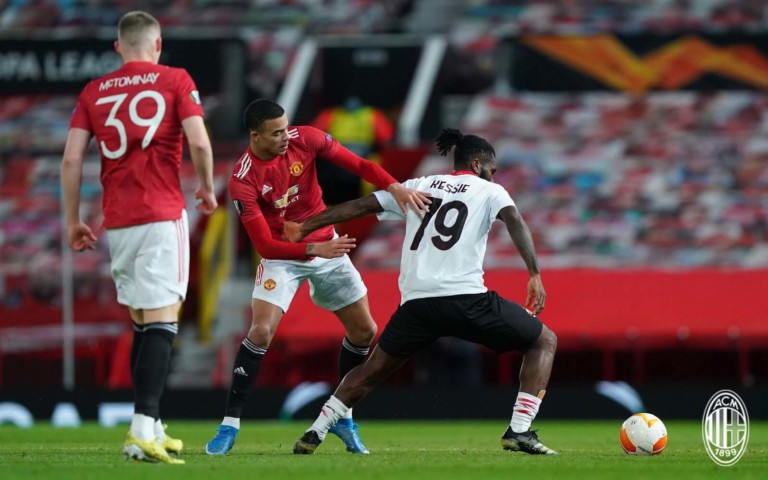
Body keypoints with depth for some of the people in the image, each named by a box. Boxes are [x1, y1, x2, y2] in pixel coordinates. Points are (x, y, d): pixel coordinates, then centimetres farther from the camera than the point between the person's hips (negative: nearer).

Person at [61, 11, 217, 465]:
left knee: (141, 324, 15)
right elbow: (198, 142, -9)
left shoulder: (94, 92, 10)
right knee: (162, 321, -9)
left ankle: (151, 430, 15)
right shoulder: (175, 81, 1)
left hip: (117, 222, 4)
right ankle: (144, 430, -23)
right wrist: (207, 189, 8)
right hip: (162, 215, -4)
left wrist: (73, 220, 12)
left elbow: (72, 159, 4)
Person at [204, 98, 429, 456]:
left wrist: (395, 187, -28)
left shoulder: (306, 139, -16)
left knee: (364, 331, 6)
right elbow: (265, 245, -25)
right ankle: (230, 425, -14)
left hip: (326, 245, 5)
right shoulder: (243, 180, -25)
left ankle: (343, 417, 24)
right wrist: (315, 249, -36)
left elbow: (358, 165, -11)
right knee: (261, 332, -22)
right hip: (281, 256, -5)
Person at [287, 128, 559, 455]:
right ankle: (519, 431, -1)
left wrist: (303, 229, 29)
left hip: (416, 303, 4)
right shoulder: (489, 191, 11)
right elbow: (514, 220, -9)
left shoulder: (418, 187, 22)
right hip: (465, 298, -4)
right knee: (544, 342, 13)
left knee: (375, 368, 24)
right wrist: (535, 275, -15)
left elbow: (359, 206, 22)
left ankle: (314, 434, 16)